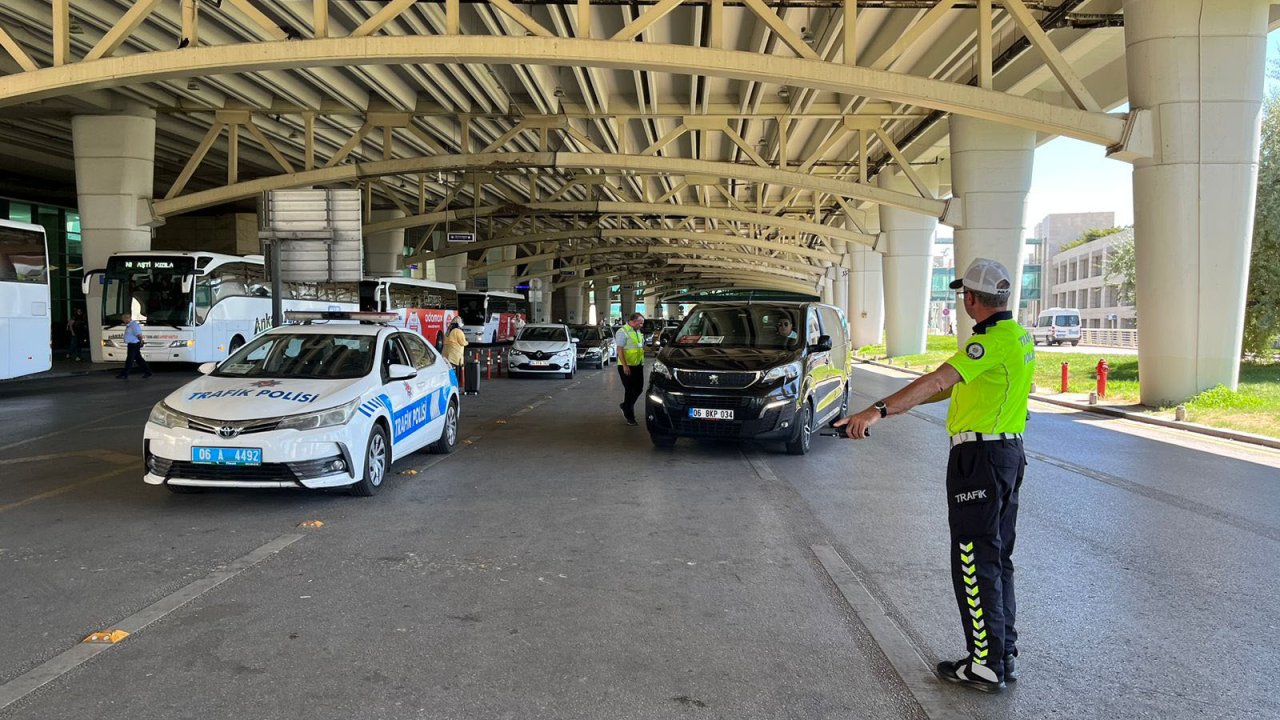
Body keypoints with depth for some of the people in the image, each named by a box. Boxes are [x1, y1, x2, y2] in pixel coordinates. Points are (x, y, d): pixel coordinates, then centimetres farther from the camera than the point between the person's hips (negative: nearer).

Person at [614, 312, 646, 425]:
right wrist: (625, 365, -24)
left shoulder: (638, 332, 14)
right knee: (630, 390, -2)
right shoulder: (623, 332, -12)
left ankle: (625, 405, 34)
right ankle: (630, 417, 6)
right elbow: (620, 350, -17)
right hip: (627, 366, -8)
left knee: (639, 389, 11)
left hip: (638, 365, 8)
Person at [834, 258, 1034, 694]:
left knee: (974, 563, -2)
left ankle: (986, 666, 5)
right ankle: (1004, 654, 25)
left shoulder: (992, 340, -19)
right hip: (1010, 451, 10)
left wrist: (879, 410, -40)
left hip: (979, 456, -10)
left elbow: (937, 381, -33)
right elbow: (957, 382, 22)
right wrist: (905, 401, 29)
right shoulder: (1018, 335, 12)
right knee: (998, 558, 16)